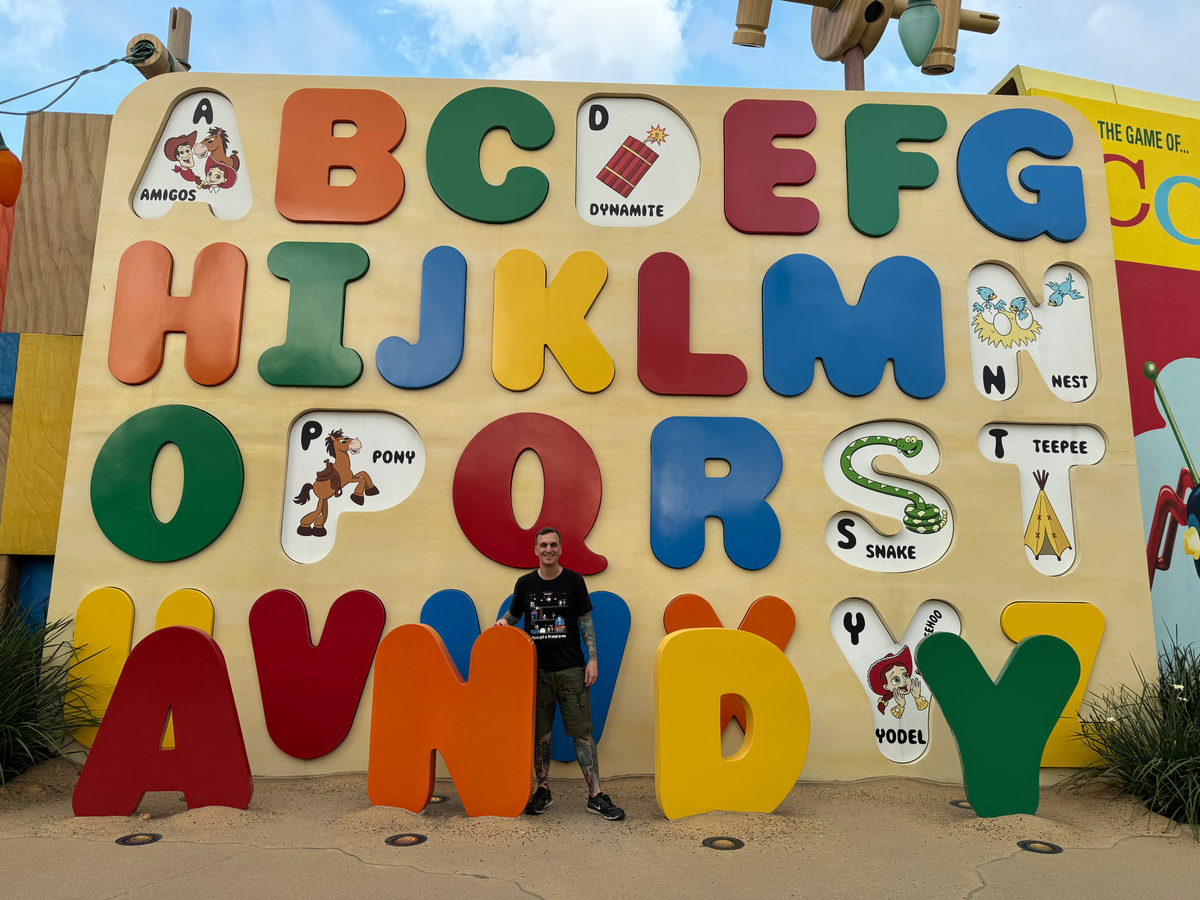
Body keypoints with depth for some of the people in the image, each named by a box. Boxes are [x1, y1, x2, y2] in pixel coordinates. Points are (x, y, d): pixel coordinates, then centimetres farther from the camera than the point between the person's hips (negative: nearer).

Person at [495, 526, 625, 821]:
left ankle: (596, 796, 3)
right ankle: (543, 791, 22)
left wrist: (593, 658, -3)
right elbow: (514, 614, 18)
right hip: (537, 669, 2)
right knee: (539, 732, 7)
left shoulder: (574, 581, 2)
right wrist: (503, 621, -5)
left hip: (572, 669, -1)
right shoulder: (525, 583, 5)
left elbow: (586, 621, 4)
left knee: (582, 732, -2)